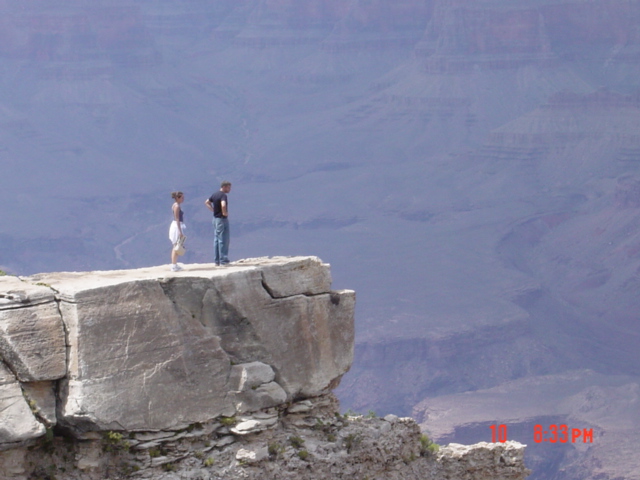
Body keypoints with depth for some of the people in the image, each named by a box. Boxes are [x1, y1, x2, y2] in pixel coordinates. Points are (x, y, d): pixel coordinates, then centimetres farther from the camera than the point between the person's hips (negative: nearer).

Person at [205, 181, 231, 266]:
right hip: (222, 219, -9)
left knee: (216, 240, 12)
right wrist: (225, 213, -18)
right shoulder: (223, 195, -18)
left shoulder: (215, 194, 10)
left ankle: (216, 260, 16)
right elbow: (223, 205, -36)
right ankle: (223, 260, -4)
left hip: (215, 218, 9)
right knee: (223, 240, -4)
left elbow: (207, 202, 23)